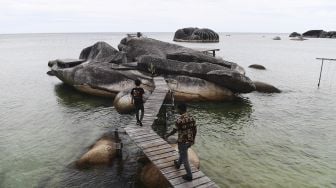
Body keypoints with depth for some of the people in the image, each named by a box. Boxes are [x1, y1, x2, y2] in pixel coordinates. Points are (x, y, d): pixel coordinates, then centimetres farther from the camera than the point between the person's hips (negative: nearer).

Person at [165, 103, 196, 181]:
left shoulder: (179, 120, -24)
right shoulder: (191, 118, -3)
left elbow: (174, 130, -14)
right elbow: (195, 130, 4)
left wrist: (167, 135, 5)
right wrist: (193, 139, 18)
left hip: (183, 142, -7)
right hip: (190, 141, 8)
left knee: (185, 158, 7)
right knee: (182, 153, 31)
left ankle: (189, 176, 17)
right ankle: (178, 164, 55)